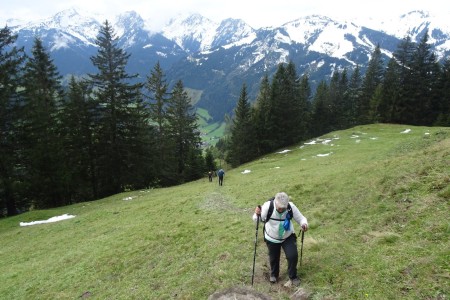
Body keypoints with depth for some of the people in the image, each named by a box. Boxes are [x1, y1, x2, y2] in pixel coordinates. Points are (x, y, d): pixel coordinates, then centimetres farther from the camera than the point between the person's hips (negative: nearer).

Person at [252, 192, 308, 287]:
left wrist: (304, 224, -36)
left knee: (293, 255, -12)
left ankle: (293, 277, 16)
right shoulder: (268, 206, -30)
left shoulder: (291, 207, -25)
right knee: (273, 258, 17)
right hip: (272, 238, 0)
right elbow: (258, 220, -24)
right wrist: (257, 215, -47)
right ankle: (274, 275, 48)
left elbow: (300, 218, -13)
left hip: (288, 237, 0)